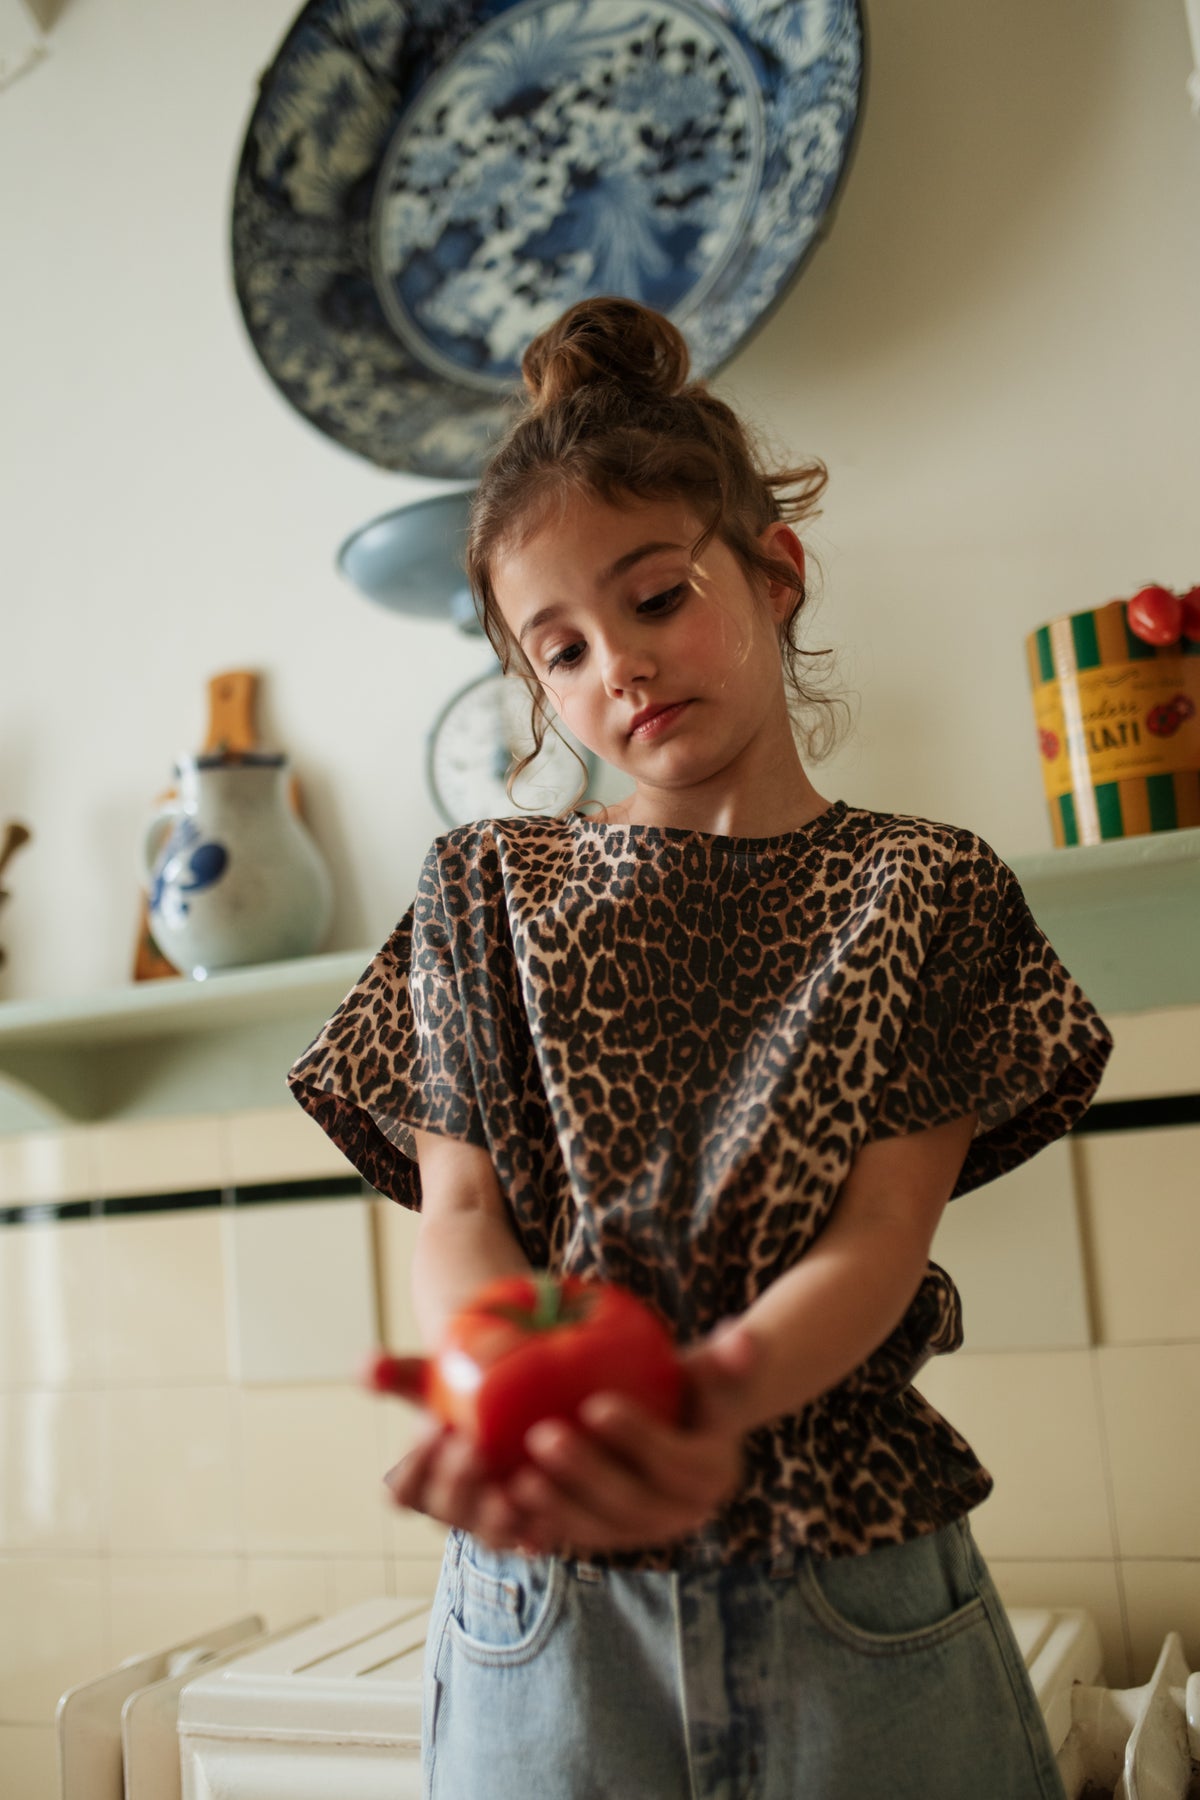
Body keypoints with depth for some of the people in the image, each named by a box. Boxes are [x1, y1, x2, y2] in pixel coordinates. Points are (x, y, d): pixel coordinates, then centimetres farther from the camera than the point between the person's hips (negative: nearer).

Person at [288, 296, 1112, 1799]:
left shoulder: (922, 890, 0)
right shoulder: (488, 889, 5)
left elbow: (882, 1224, -9)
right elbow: (456, 1206, -3)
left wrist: (719, 1392, -30)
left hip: (851, 1594, 0)